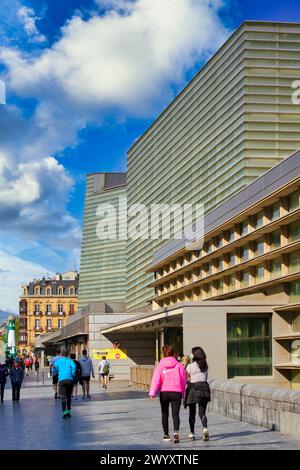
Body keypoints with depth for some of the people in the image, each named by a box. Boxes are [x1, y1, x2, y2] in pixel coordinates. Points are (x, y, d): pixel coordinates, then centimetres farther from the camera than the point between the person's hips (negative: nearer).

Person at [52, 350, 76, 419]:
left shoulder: (58, 361, 13)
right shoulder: (70, 361, 9)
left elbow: (54, 371, 5)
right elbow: (74, 367, -11)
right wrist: (73, 375, 2)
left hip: (61, 380, 0)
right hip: (70, 379, 0)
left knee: (63, 397, -4)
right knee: (69, 396, 14)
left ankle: (65, 412, -20)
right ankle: (68, 411, 15)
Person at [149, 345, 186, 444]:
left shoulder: (160, 366, 0)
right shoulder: (179, 365, 2)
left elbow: (156, 380, -10)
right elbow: (183, 380, 4)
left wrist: (152, 393, -17)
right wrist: (182, 394, 15)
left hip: (164, 392, 1)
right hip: (176, 392, -1)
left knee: (164, 414, 16)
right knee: (175, 414, -2)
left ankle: (166, 435, 24)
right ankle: (176, 432, -26)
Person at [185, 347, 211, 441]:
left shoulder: (190, 366, -4)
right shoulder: (205, 366, 7)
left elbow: (187, 380, -2)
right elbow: (206, 378, 11)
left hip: (193, 388, -2)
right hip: (204, 387, 2)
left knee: (192, 412, 11)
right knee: (202, 412, 3)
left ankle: (192, 433, 15)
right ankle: (205, 428, -23)